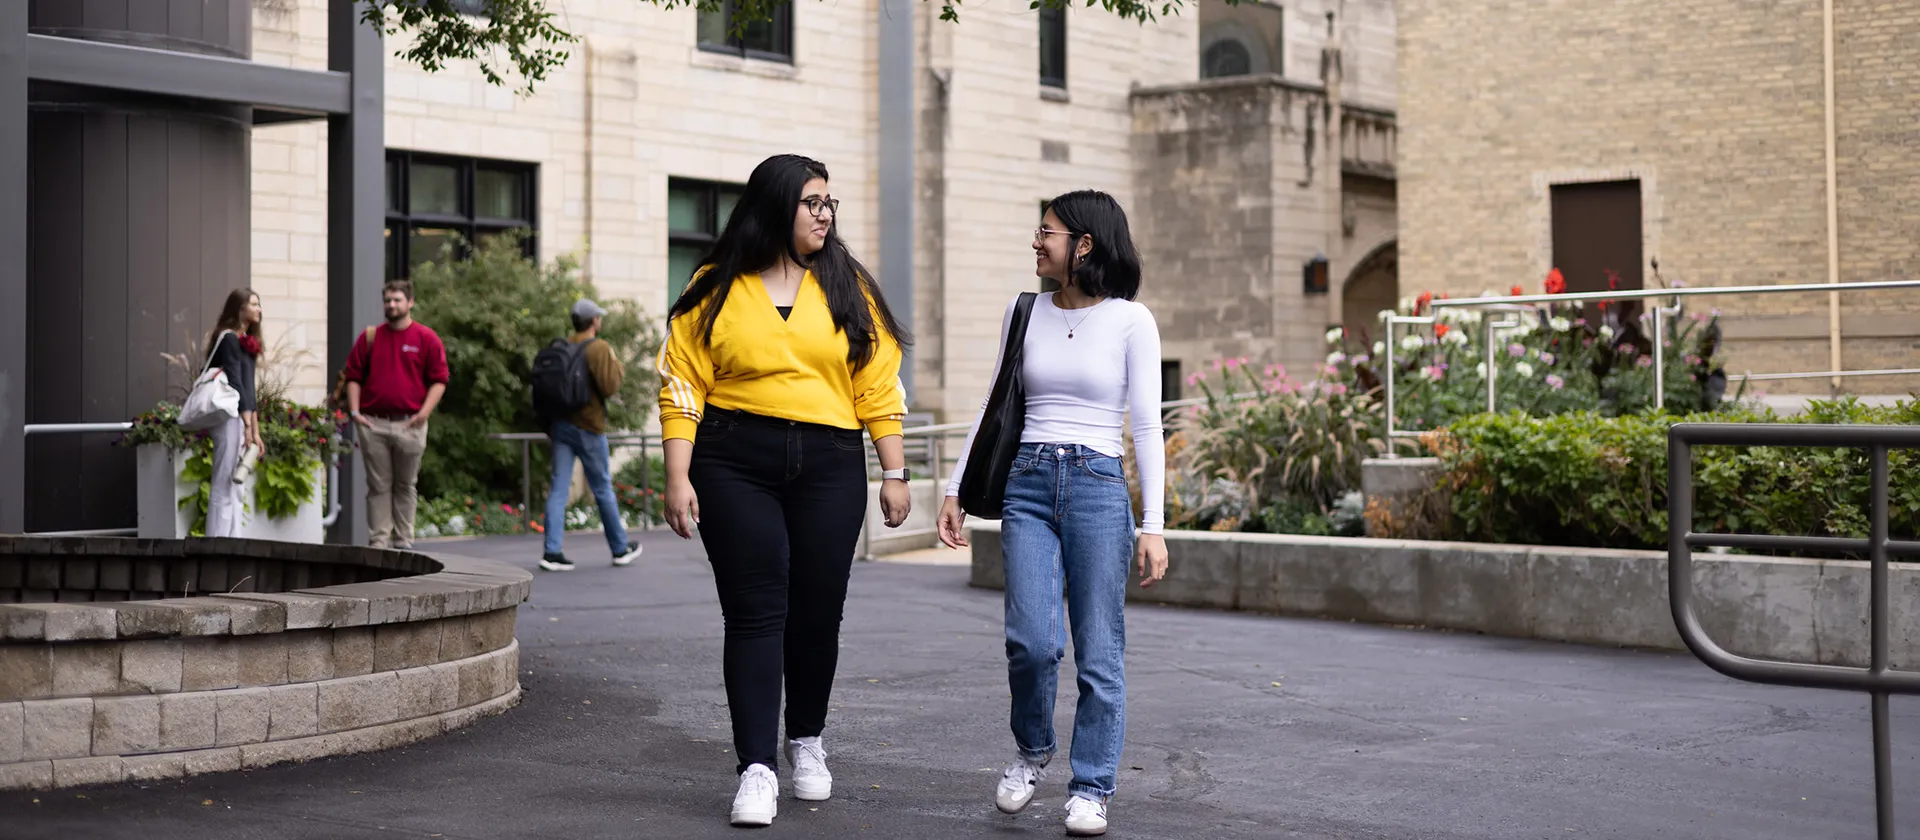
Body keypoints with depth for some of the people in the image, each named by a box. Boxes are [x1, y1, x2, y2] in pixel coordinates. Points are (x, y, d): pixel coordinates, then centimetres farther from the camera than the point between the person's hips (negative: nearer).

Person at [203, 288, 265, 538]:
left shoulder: (245, 341, 19)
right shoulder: (229, 338, -8)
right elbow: (234, 384, -15)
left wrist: (256, 431, 14)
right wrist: (248, 426, -19)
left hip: (242, 419, 9)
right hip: (231, 418, -9)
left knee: (233, 490, 8)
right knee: (223, 489, -9)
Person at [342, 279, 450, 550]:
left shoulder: (426, 338, 3)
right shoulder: (370, 337, 10)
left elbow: (438, 380, 0)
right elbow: (353, 377, 12)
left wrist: (425, 412, -11)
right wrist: (354, 411, 0)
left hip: (410, 424, -2)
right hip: (373, 423, 2)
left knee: (405, 486, 7)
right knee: (378, 486, 3)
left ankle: (403, 541, 13)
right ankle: (378, 541, 5)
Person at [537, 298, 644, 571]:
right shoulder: (599, 348, -11)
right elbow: (609, 386, -18)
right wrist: (617, 365, 1)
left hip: (560, 424, 5)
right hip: (588, 428, -5)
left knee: (558, 489, 2)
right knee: (603, 489, 7)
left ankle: (552, 551, -6)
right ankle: (620, 549, 20)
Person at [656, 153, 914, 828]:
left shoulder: (848, 288, 8)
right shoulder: (717, 290, 2)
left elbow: (879, 388, 8)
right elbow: (681, 387, 0)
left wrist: (894, 474, 4)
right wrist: (678, 479, -7)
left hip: (828, 467, 2)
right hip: (735, 463, -2)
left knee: (817, 612, 6)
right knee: (755, 612, -5)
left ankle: (807, 739, 29)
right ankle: (757, 768, -3)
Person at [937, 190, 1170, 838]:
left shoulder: (1130, 321, 0)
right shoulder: (1024, 313, 10)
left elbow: (1147, 427, -1)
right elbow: (994, 408, 17)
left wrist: (1152, 526, -6)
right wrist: (956, 490, 12)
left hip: (1099, 486, -2)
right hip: (1028, 484, 2)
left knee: (1099, 651, -1)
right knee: (1032, 639, -11)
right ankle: (1032, 750, 16)